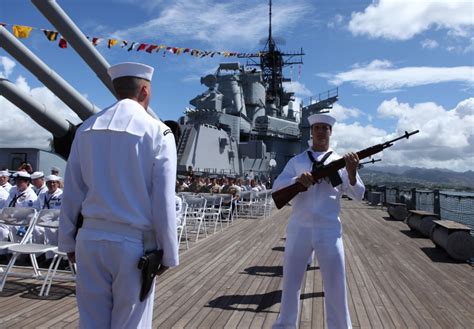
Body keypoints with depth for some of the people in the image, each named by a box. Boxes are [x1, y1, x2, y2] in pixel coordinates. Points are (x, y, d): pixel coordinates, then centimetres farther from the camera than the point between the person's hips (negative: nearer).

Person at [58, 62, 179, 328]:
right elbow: (164, 201, -9)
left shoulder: (87, 129, 6)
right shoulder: (158, 132, -8)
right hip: (134, 242, -4)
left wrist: (69, 241, 16)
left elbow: (72, 192, 8)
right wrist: (168, 253, -1)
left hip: (90, 238, 4)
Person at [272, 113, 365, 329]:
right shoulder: (296, 161, 8)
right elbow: (276, 187, -2)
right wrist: (297, 180, -22)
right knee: (291, 281, 12)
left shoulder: (340, 162, 7)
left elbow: (358, 195, -1)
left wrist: (352, 174, -21)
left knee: (336, 285, 6)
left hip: (329, 230, -1)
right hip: (299, 229, 1)